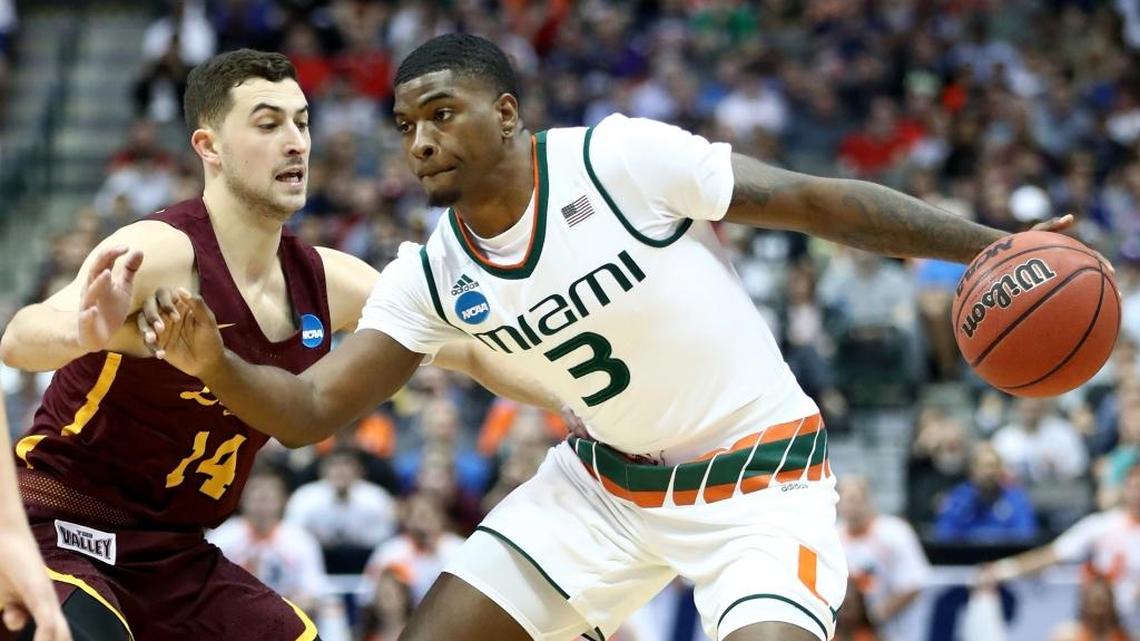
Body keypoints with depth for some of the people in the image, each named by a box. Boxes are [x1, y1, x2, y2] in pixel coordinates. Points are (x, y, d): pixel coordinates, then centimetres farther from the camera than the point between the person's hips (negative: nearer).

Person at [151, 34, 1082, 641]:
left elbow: (816, 202, -14)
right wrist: (215, 366, -26)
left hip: (757, 477, -6)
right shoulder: (431, 277, -3)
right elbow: (315, 406, -5)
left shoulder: (622, 160, -20)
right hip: (606, 484, 6)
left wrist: (983, 245, -17)